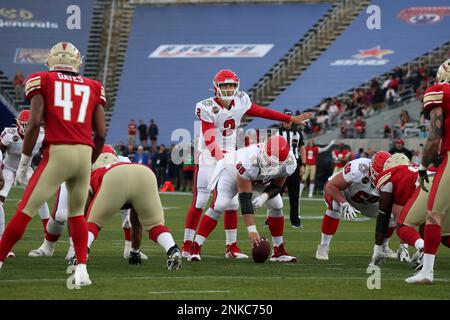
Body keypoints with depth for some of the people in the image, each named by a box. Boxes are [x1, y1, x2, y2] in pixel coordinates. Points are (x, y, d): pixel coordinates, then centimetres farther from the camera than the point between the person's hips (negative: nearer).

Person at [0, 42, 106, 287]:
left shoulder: (42, 81, 8)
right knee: (77, 213, 21)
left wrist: (24, 163, 3)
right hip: (84, 154, 3)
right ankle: (82, 269, 10)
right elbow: (101, 134, 11)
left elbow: (34, 123, -3)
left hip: (57, 153, -3)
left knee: (25, 212, 4)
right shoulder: (93, 88, 16)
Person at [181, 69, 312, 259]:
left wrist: (292, 119, 15)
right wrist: (221, 160, -34)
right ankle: (187, 245, 1)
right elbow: (209, 142, -22)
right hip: (208, 157, -5)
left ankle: (231, 246, 13)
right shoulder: (208, 108, -18)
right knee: (199, 202, -6)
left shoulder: (240, 102, -1)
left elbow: (262, 112, 11)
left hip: (229, 155, 5)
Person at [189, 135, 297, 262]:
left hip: (260, 179, 5)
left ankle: (279, 251, 7)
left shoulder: (288, 164, -31)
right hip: (231, 170, -5)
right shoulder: (249, 162, -47)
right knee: (219, 206, -22)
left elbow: (276, 187, -14)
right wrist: (252, 230, -47)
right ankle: (195, 248, -20)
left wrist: (264, 196, -37)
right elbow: (245, 199, -44)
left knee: (276, 205, -5)